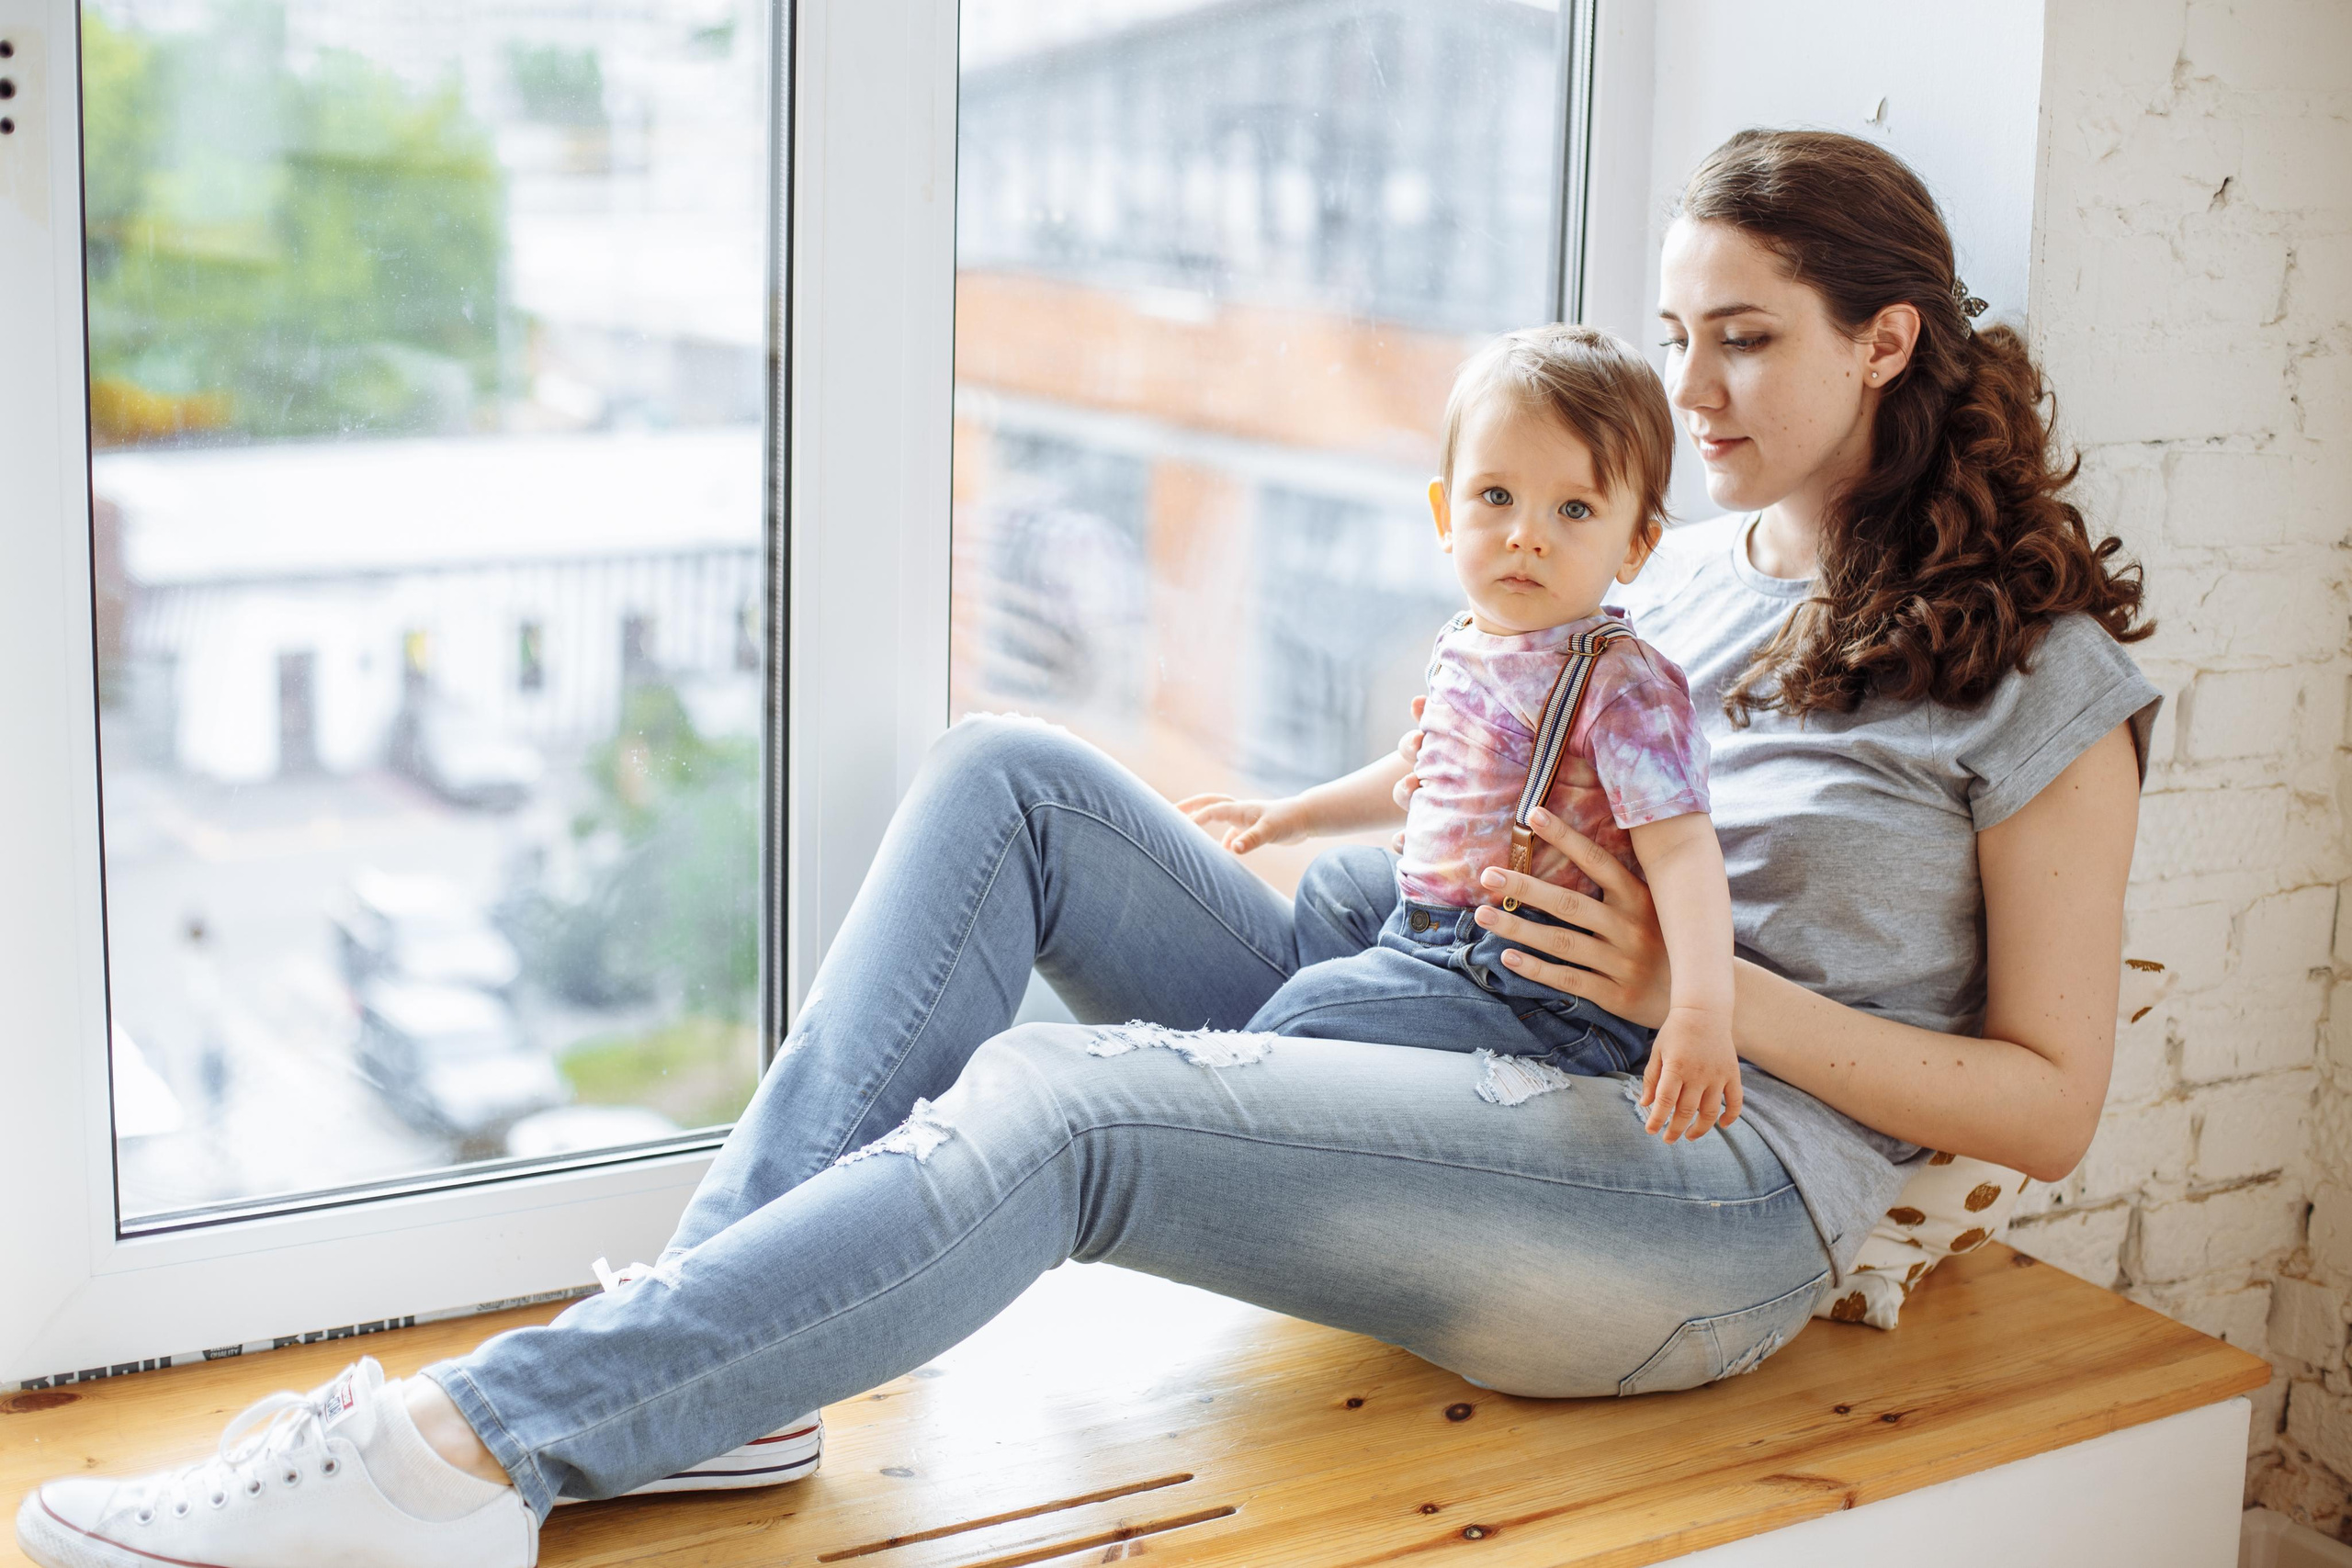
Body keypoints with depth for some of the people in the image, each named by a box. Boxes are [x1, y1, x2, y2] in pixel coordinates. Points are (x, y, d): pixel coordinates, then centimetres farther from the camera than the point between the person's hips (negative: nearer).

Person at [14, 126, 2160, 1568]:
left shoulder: (2040, 671, 1)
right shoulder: (1688, 565, 20)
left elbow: (2050, 1102, -2)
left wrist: (1709, 989, -14)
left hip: (1719, 1203, -7)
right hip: (1454, 1050, 7)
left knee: (1056, 1110, -31)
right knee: (1012, 779, -12)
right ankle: (697, 1359, -19)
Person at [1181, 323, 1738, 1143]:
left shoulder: (1625, 686, -19)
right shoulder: (1464, 646, 7)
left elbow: (1680, 845, -26)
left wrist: (1701, 1013, -37)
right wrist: (1291, 815, 34)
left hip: (1540, 997, -8)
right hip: (1435, 932, 8)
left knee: (1310, 1010, -15)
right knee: (1329, 888, 24)